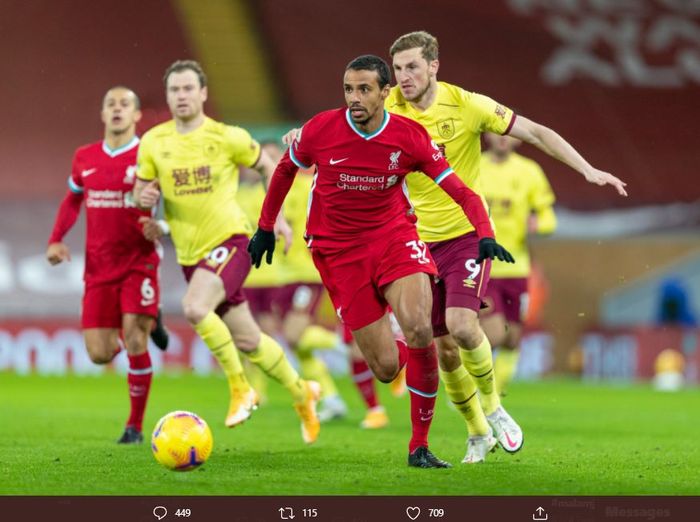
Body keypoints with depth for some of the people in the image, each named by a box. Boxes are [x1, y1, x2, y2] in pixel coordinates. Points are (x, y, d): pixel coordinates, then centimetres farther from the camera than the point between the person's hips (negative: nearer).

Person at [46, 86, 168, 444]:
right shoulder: (84, 159, 6)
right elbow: (72, 199, 22)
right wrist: (56, 239, 9)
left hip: (139, 263, -4)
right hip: (99, 268, 4)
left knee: (134, 340, -15)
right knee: (100, 354, 0)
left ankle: (135, 426, -1)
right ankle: (146, 325, 35)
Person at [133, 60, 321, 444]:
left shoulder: (227, 137, -7)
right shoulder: (153, 142, 1)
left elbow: (266, 165, 8)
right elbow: (141, 189, 12)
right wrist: (143, 197, -12)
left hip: (229, 240, -4)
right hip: (190, 253, 5)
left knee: (195, 308, -31)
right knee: (247, 341, 10)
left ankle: (240, 388, -14)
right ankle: (302, 394, 33)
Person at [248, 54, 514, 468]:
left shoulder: (410, 137, -10)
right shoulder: (320, 130, -11)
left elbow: (461, 192, -8)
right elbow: (286, 170, 10)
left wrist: (485, 236, -24)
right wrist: (266, 227, 14)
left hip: (394, 237, 0)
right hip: (339, 251, 0)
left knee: (419, 328, -27)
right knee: (386, 368, -8)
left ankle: (420, 446, -11)